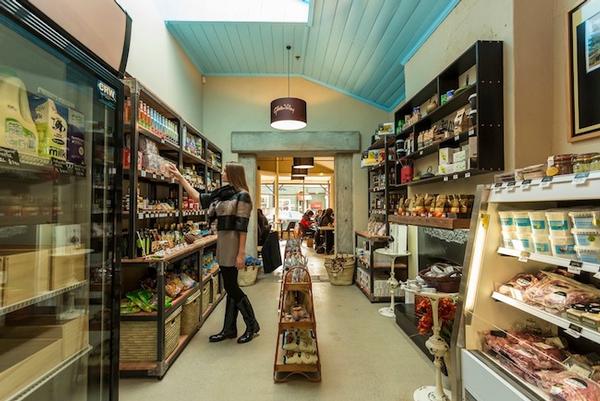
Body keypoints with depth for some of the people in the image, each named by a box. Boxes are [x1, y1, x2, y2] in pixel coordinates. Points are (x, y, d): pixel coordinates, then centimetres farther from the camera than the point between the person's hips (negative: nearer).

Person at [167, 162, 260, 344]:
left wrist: (241, 254, -19)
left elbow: (242, 227, -16)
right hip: (222, 243, 8)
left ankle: (252, 326, 14)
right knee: (230, 287, 12)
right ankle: (229, 329, 22)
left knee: (231, 287, -1)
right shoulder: (222, 194, 11)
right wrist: (180, 177, 20)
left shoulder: (242, 196, -12)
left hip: (233, 245, -8)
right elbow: (199, 198, 18)